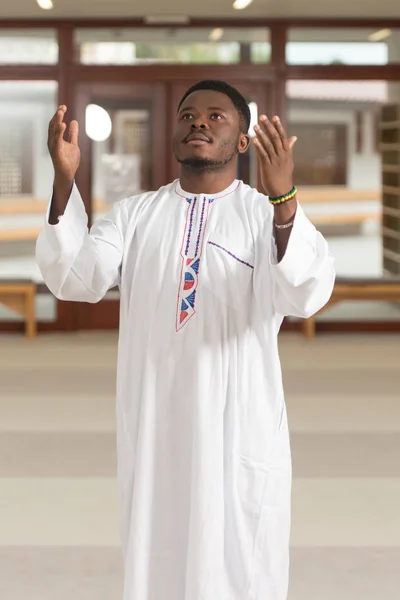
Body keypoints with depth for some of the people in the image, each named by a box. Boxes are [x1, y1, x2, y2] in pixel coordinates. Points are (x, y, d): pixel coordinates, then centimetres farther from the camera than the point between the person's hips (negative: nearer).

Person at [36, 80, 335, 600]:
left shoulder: (271, 214, -2)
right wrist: (65, 181, -19)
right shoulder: (133, 214, 8)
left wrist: (283, 198, -34)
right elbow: (75, 280, -6)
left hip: (241, 426, -2)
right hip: (153, 426, 3)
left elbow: (306, 295, -19)